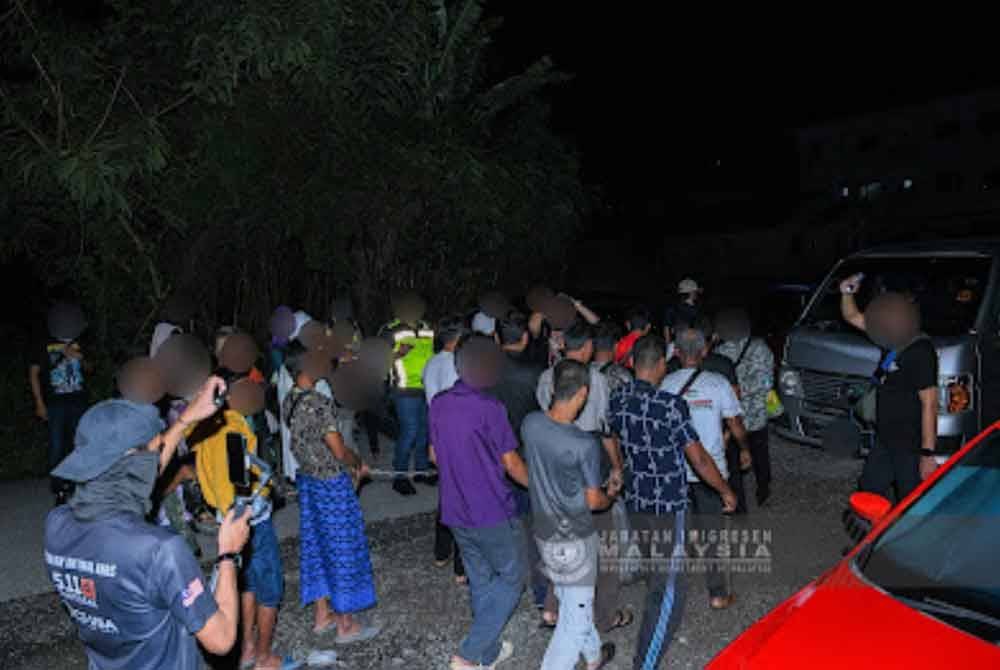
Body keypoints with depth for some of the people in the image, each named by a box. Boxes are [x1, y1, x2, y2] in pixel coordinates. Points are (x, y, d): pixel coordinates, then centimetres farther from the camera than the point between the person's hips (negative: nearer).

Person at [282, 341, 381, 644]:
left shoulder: (289, 401, 2)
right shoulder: (320, 403, -25)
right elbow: (339, 451, -21)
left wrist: (348, 465, 12)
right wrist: (359, 464, -1)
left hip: (307, 480, 8)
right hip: (332, 485, -8)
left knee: (316, 544, 18)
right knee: (342, 550, 4)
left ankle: (322, 615, 31)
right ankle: (346, 625, 16)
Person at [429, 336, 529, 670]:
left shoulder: (438, 404, 1)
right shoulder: (490, 409, -18)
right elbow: (511, 464, -11)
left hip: (456, 511, 7)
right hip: (493, 511, -6)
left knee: (481, 580, 20)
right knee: (511, 577, 10)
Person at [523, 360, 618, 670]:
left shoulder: (530, 424, -11)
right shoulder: (585, 445, -27)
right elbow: (594, 501, -14)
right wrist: (611, 495, 6)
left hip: (543, 532, 7)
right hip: (575, 539, -7)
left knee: (574, 600, 27)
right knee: (575, 617, 10)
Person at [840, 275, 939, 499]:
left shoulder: (921, 353, -25)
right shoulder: (895, 340, -1)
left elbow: (929, 404, -25)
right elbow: (853, 317, 13)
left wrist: (928, 454, -25)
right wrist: (847, 293, -5)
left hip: (912, 446, -8)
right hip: (885, 439, 8)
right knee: (869, 492, 20)